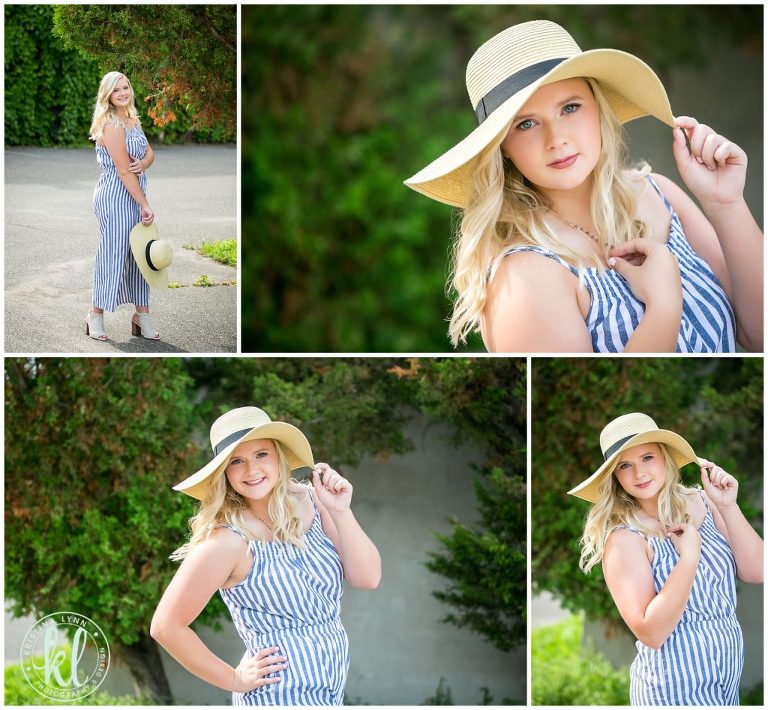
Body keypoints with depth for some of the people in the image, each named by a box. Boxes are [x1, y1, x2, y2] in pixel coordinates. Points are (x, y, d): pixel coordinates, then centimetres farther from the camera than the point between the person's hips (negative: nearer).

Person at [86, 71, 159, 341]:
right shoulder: (112, 126, -16)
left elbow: (150, 153, 12)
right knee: (113, 253, -4)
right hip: (115, 197, -9)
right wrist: (145, 205, -17)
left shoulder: (132, 121, 11)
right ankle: (96, 316, 8)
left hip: (134, 195, 9)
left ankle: (142, 314, 16)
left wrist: (143, 164, -13)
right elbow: (123, 171, -19)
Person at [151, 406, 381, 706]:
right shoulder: (227, 540, -19)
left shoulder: (307, 501, -2)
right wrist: (234, 679, -9)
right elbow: (166, 626, -17)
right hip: (282, 697, -6)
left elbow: (367, 578, -3)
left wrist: (340, 512, -15)